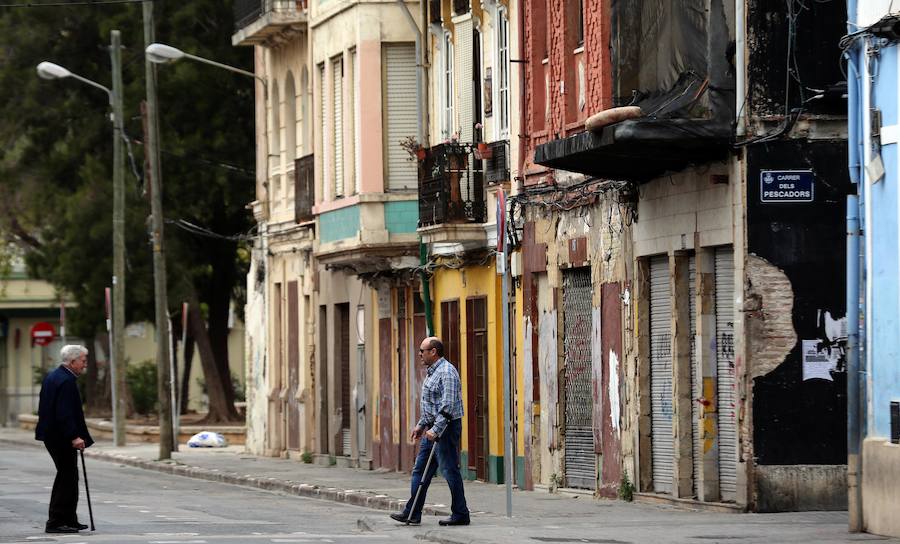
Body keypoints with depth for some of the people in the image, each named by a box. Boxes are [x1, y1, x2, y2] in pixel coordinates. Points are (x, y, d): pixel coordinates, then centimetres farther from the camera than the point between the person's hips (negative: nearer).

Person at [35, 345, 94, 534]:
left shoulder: (52, 376, 13)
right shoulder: (66, 381, -18)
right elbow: (65, 414, -25)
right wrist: (74, 437, -26)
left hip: (50, 433, 11)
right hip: (61, 438, -11)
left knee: (66, 476, 16)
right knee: (68, 477, -6)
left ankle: (69, 520, 21)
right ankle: (56, 522, -6)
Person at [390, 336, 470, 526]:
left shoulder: (447, 372, -16)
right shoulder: (432, 372, 16)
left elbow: (447, 406, -23)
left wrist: (436, 430, -26)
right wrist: (421, 425, 21)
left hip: (446, 427, -11)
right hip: (433, 428, 11)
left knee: (450, 471, -5)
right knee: (420, 471, 9)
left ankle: (460, 514, 2)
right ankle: (412, 513, 10)